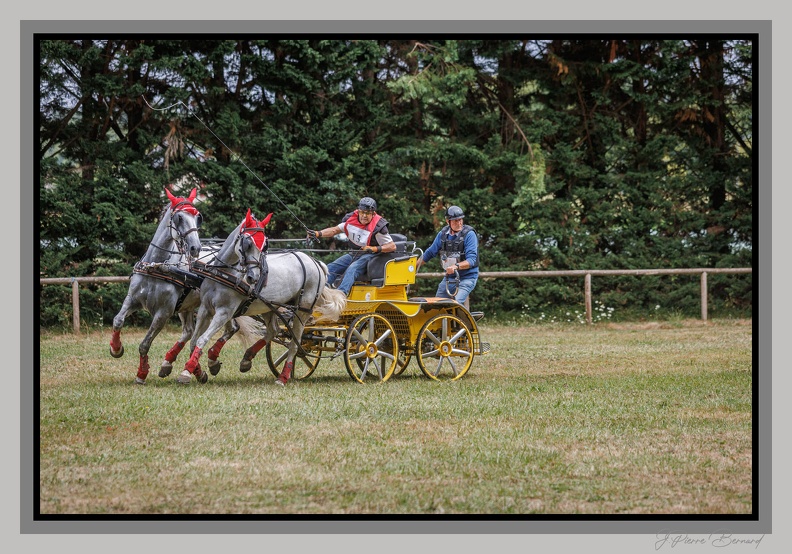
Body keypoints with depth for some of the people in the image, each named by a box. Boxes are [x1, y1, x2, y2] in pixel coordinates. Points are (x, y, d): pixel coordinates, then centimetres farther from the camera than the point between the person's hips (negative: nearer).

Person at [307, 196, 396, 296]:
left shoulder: (378, 227, -16)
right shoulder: (351, 219, -1)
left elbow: (392, 246, -14)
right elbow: (335, 230, 9)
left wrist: (374, 249, -26)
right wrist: (318, 234, -4)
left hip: (370, 255, -7)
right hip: (354, 254, 7)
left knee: (352, 269, -35)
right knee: (330, 268, -8)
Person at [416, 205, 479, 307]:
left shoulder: (469, 234, -13)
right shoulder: (443, 234, 4)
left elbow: (471, 260, -21)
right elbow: (430, 253, 18)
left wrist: (456, 266, -37)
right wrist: (413, 267, 21)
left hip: (467, 277, -6)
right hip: (449, 277, 6)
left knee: (456, 303, -27)